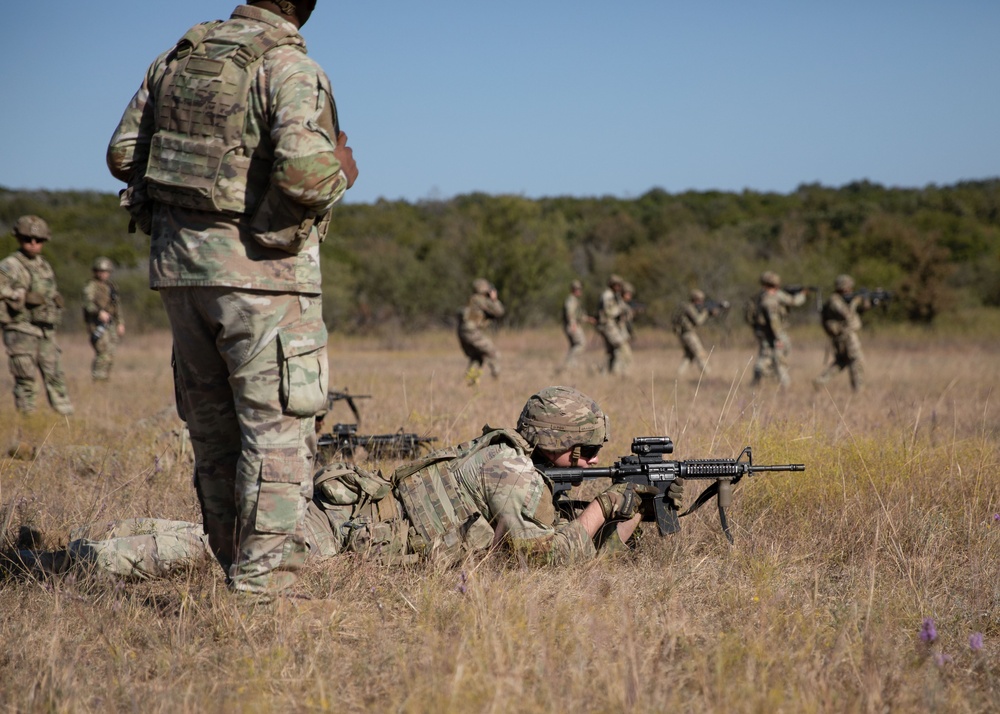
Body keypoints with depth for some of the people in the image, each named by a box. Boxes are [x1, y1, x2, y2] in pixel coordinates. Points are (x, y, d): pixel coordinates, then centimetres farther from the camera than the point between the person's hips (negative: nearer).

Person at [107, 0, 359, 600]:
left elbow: (123, 155, 12)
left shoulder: (178, 56, 10)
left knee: (214, 428, 15)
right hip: (261, 272, -7)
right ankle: (264, 584, -3)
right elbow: (303, 174, -24)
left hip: (179, 262, 7)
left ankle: (235, 568, 23)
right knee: (276, 432, -1)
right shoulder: (291, 68, -11)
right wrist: (342, 173, -3)